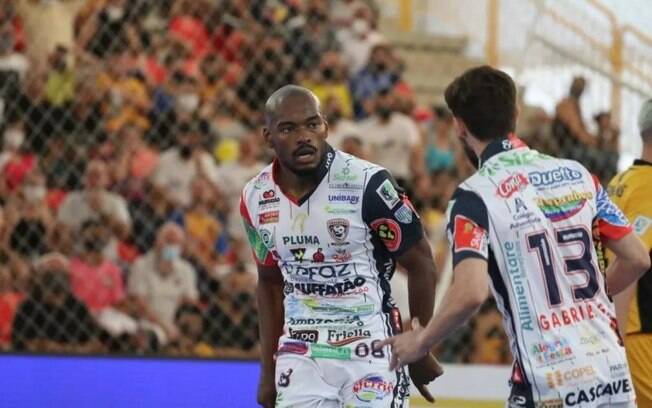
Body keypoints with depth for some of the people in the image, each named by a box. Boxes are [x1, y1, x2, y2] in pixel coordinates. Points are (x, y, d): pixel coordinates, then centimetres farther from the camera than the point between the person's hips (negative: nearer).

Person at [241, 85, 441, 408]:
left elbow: (421, 265, -6)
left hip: (369, 354, -4)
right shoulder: (256, 199, 2)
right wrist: (268, 370, 16)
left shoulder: (366, 184, -15)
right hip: (300, 354, 5)